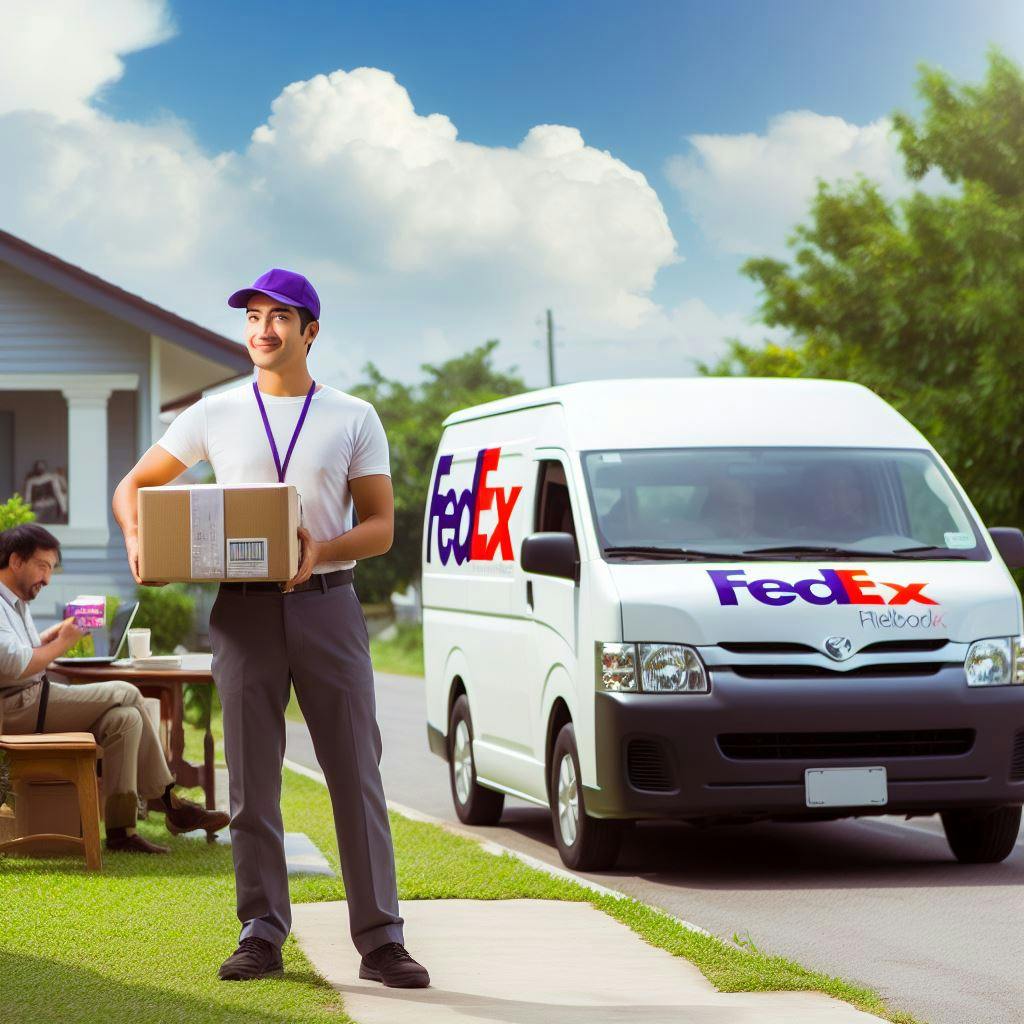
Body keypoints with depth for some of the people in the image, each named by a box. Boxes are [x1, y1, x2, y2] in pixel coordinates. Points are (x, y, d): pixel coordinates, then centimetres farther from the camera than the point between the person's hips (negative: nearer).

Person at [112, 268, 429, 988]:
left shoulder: (354, 419, 7)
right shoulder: (215, 415, 9)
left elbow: (381, 526, 3)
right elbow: (135, 485, 15)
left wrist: (321, 551, -17)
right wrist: (137, 539, -7)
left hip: (327, 603, -1)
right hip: (244, 610, 1)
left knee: (356, 776, -3)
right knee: (252, 781, 3)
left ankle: (381, 941, -1)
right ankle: (262, 934, 10)